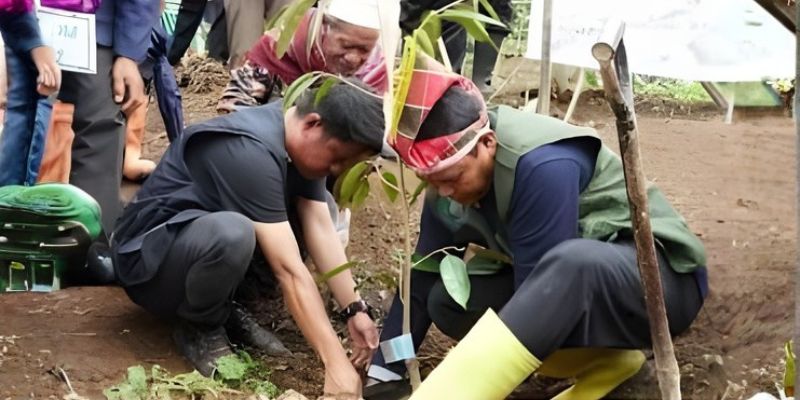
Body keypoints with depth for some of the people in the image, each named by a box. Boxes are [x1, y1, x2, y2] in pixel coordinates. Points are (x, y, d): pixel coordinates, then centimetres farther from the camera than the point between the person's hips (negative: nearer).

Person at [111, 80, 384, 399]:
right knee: (231, 233, -39)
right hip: (149, 255, -9)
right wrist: (336, 364, -35)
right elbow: (289, 270, -34)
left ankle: (225, 308, 3)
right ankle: (200, 328, -10)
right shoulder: (251, 151, -31)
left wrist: (356, 310, -17)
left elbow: (321, 229, -7)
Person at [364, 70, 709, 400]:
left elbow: (537, 297, -27)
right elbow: (423, 277, -1)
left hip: (662, 274, -8)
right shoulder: (450, 171, -5)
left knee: (574, 264, -41)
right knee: (448, 301, -9)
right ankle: (605, 356, -7)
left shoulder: (542, 164, -28)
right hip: (576, 287, 8)